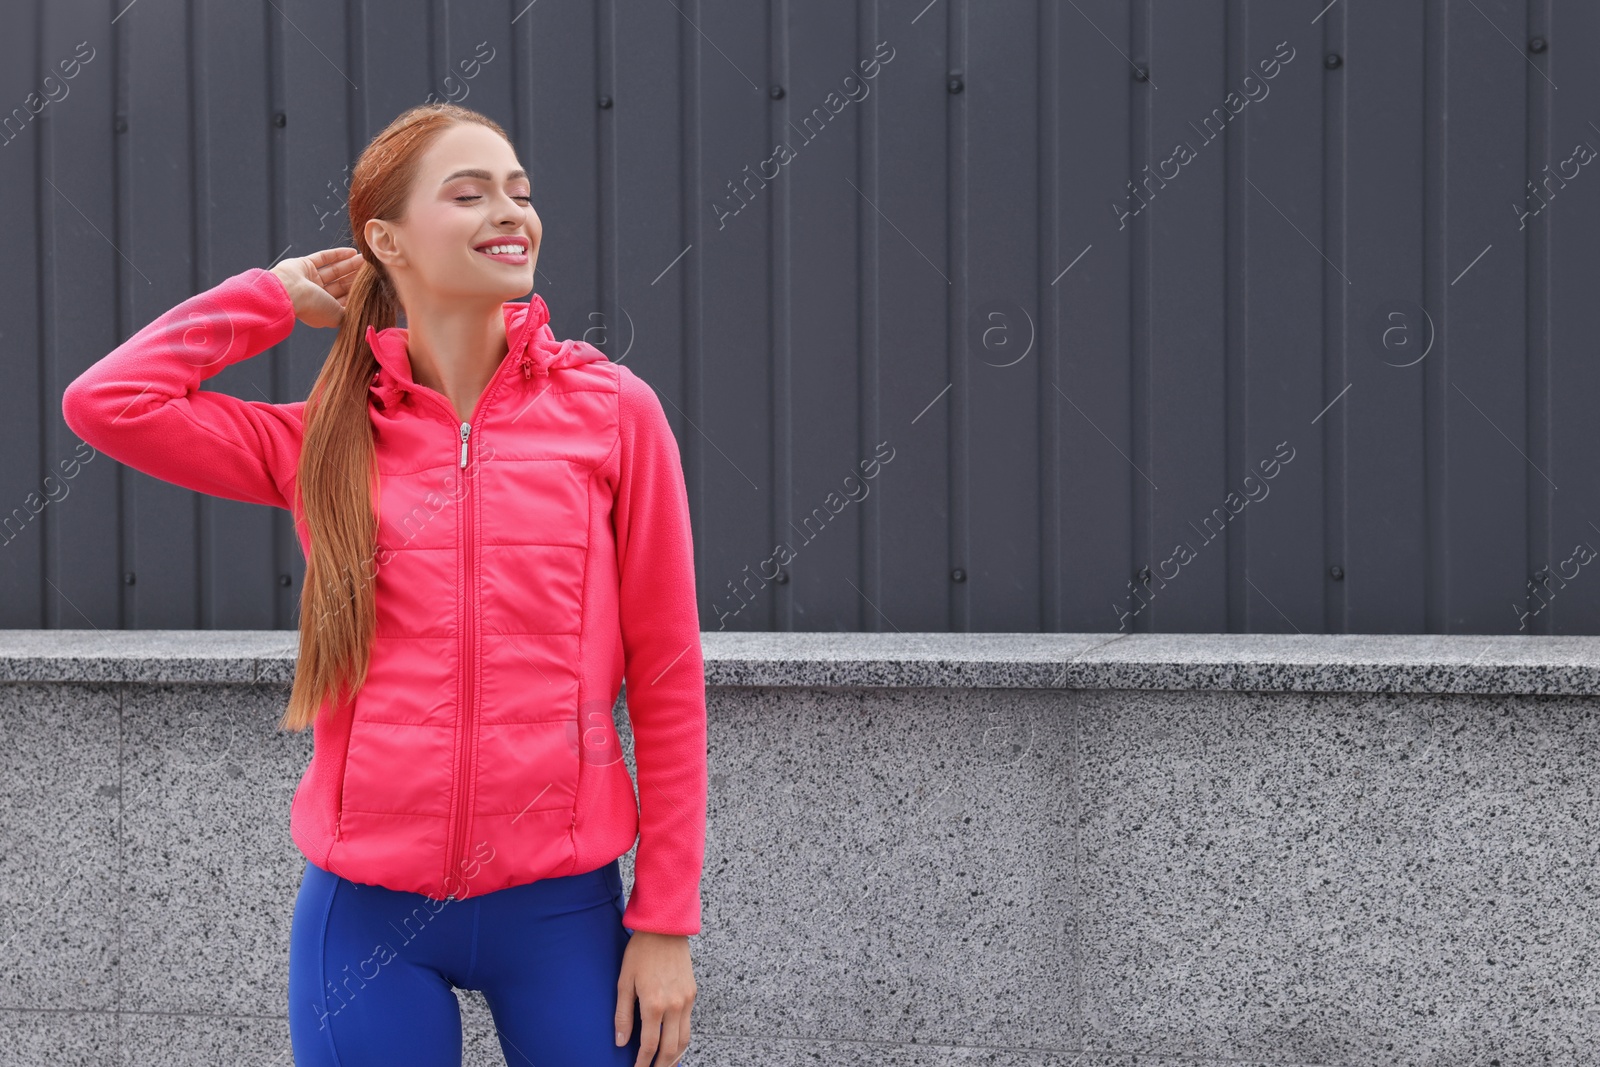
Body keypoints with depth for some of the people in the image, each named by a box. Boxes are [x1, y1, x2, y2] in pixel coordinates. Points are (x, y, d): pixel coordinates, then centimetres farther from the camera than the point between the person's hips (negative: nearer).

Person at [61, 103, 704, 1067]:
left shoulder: (612, 410, 0)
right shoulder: (323, 442, 5)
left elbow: (667, 679, 1)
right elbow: (106, 402, -4)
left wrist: (666, 921, -1)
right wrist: (278, 297, 6)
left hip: (559, 911, -1)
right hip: (368, 910, 1)